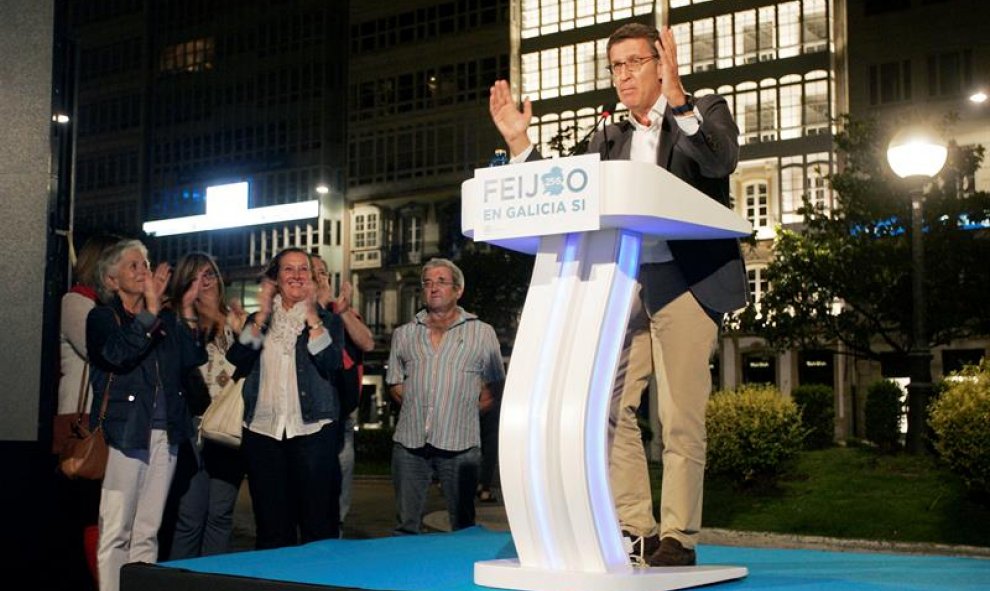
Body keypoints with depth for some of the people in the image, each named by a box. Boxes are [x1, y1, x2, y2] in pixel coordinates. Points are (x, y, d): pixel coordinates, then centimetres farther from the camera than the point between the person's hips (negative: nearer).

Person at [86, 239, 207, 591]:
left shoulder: (166, 320, 16)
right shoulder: (102, 318, 2)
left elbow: (194, 359, 6)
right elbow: (118, 355, -17)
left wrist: (186, 311, 0)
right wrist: (151, 308, -19)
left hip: (165, 435, 5)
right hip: (124, 434, -5)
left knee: (148, 532, 8)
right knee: (116, 532, -5)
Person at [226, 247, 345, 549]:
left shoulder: (328, 320, 9)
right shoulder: (258, 321, 16)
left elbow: (330, 364, -10)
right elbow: (237, 361, -2)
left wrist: (312, 316, -11)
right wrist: (262, 316, -5)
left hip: (312, 430, -2)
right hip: (262, 430, 2)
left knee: (318, 525, -3)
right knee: (271, 528, 6)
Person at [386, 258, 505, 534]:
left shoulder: (481, 332, 7)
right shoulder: (404, 334, 14)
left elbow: (494, 385, 9)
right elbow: (395, 383, 18)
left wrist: (467, 411, 1)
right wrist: (416, 407, 5)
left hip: (458, 443, -2)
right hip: (409, 440, 2)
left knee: (463, 524, 6)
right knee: (406, 523, 7)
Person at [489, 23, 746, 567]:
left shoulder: (705, 113, 7)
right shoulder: (607, 141, 20)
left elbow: (722, 160, -15)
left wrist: (676, 97, -26)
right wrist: (518, 143, 7)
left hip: (686, 282, -5)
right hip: (622, 285, 5)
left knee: (680, 417, -5)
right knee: (607, 409, -1)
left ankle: (677, 537, 4)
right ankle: (632, 530, 8)